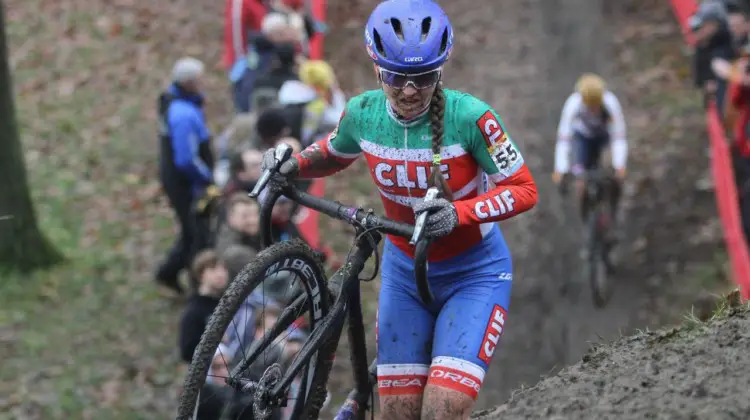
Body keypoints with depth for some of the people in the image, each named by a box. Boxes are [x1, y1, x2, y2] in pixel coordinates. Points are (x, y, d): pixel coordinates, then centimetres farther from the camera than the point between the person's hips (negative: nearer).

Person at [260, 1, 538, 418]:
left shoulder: (469, 117, -24)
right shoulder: (362, 113, -11)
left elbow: (523, 189, -20)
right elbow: (333, 153, 11)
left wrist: (459, 213, -35)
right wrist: (291, 165, -10)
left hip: (474, 273, -4)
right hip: (404, 271, 4)